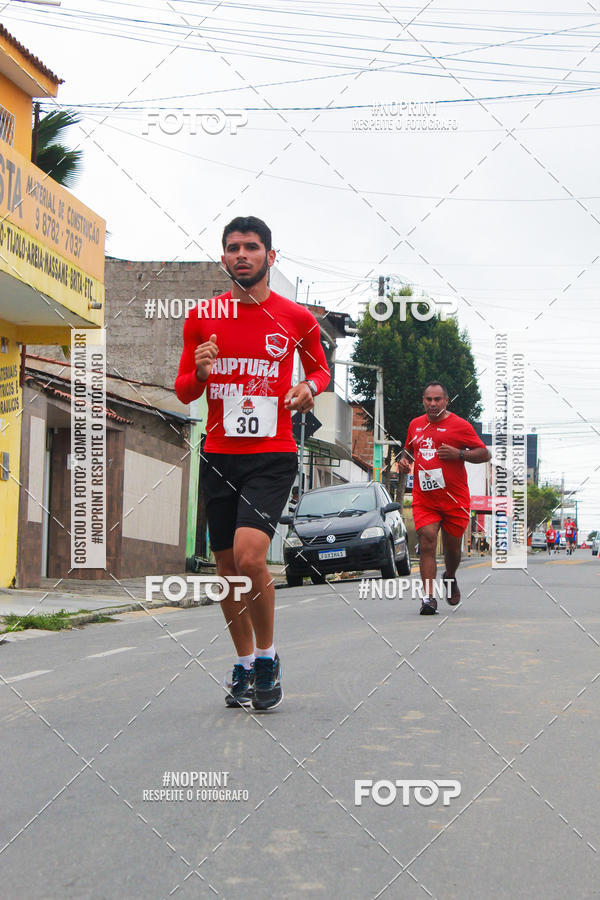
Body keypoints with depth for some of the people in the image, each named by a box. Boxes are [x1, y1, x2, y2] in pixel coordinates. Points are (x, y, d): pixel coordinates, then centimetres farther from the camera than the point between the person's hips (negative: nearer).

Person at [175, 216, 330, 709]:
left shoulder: (297, 317, 2)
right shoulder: (201, 317, 6)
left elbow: (321, 369, 19)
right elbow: (184, 391, 12)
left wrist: (311, 386, -5)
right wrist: (199, 374, -11)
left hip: (272, 455, -3)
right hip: (218, 456, 3)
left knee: (250, 554, -21)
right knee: (227, 565, 7)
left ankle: (267, 656, 0)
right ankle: (245, 664, 25)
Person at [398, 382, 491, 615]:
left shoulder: (460, 425, -2)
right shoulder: (415, 424, 12)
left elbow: (485, 454, -2)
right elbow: (409, 448, 30)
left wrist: (458, 453, -17)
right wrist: (404, 460, 7)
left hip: (455, 499, -2)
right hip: (423, 498, 2)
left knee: (453, 547, 11)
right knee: (427, 543, -15)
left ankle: (450, 577, 43)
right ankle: (428, 597, -17)